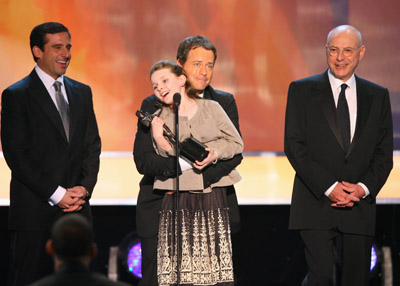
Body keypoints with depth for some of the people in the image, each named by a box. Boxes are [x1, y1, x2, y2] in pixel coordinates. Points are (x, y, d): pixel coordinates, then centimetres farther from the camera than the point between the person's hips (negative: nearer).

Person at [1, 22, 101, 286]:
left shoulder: (82, 93, 16)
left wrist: (84, 188, -3)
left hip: (78, 207, 5)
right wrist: (57, 194, -13)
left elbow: (92, 146, 14)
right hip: (35, 212, -5)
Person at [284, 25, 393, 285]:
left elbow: (384, 152, 9)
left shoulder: (378, 96, 11)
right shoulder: (302, 90, 4)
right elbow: (294, 145, -3)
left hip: (359, 206, 2)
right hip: (316, 204, -2)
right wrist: (328, 186, -12)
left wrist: (365, 187, -9)